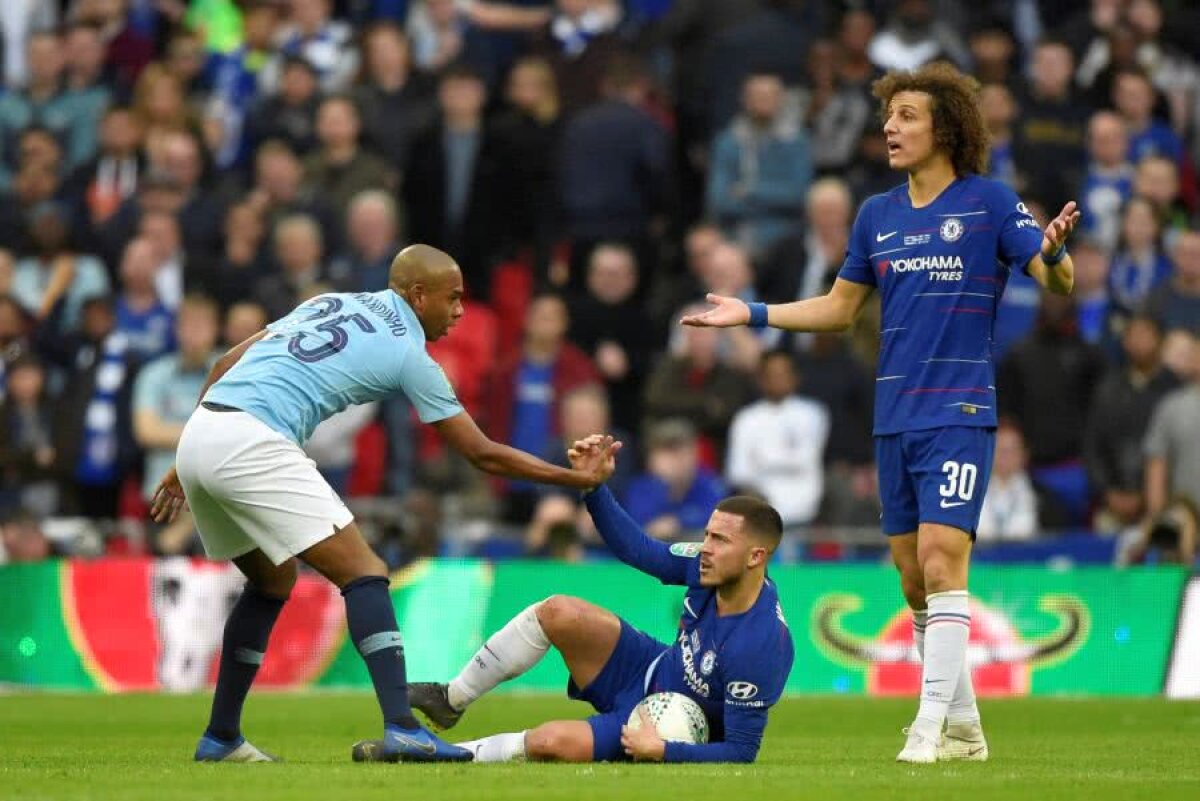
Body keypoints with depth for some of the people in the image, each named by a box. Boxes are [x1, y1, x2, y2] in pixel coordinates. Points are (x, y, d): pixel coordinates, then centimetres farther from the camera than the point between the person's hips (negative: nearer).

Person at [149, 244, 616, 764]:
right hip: (252, 444, -8)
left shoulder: (329, 304, 24)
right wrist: (577, 477, 16)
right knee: (364, 573, -6)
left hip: (197, 434, 8)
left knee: (273, 580, 25)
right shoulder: (408, 354, 4)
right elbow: (483, 454, 7)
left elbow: (225, 365, 21)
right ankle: (401, 728, -19)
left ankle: (220, 737, 27)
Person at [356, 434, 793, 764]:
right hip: (650, 671, 7)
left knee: (552, 742, -29)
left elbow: (741, 750, -29)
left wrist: (663, 750, -36)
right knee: (559, 612, -17)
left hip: (674, 734, -7)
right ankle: (450, 699, 2)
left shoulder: (761, 647, -33)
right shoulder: (706, 566, -14)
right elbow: (637, 549, 0)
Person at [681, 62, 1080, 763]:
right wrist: (751, 314, 17)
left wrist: (1054, 252, -31)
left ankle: (931, 725, -17)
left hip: (959, 413, -6)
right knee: (913, 576, 7)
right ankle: (965, 727, 16)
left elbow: (1058, 281, -9)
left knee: (941, 558, -17)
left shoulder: (988, 201, -3)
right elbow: (839, 309, 23)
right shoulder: (878, 215, 13)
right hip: (895, 417, 6)